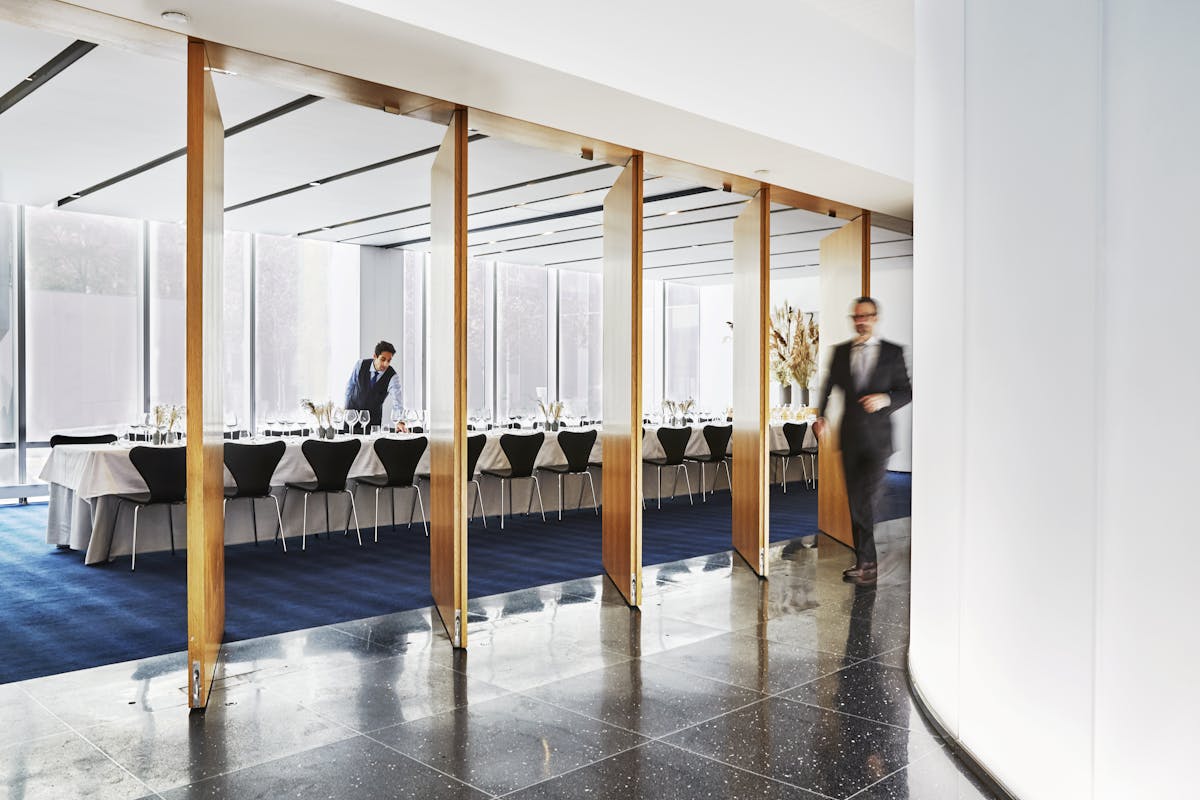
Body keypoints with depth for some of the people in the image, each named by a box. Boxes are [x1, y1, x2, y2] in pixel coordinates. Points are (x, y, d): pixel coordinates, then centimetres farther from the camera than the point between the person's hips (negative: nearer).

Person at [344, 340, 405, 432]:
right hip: (353, 412, 1)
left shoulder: (392, 376, -23)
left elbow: (397, 400, -35)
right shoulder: (360, 365, -16)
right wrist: (347, 407, 6)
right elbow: (350, 385, 1)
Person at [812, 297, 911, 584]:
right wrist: (820, 417, -9)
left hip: (878, 439, -3)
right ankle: (864, 560, 18)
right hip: (850, 438, 3)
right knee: (855, 501, 7)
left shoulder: (893, 352, 2)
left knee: (869, 500, -9)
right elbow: (828, 387, 7)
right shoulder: (841, 352, 10)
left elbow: (906, 391, 4)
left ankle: (866, 562, 1)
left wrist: (886, 398, -16)